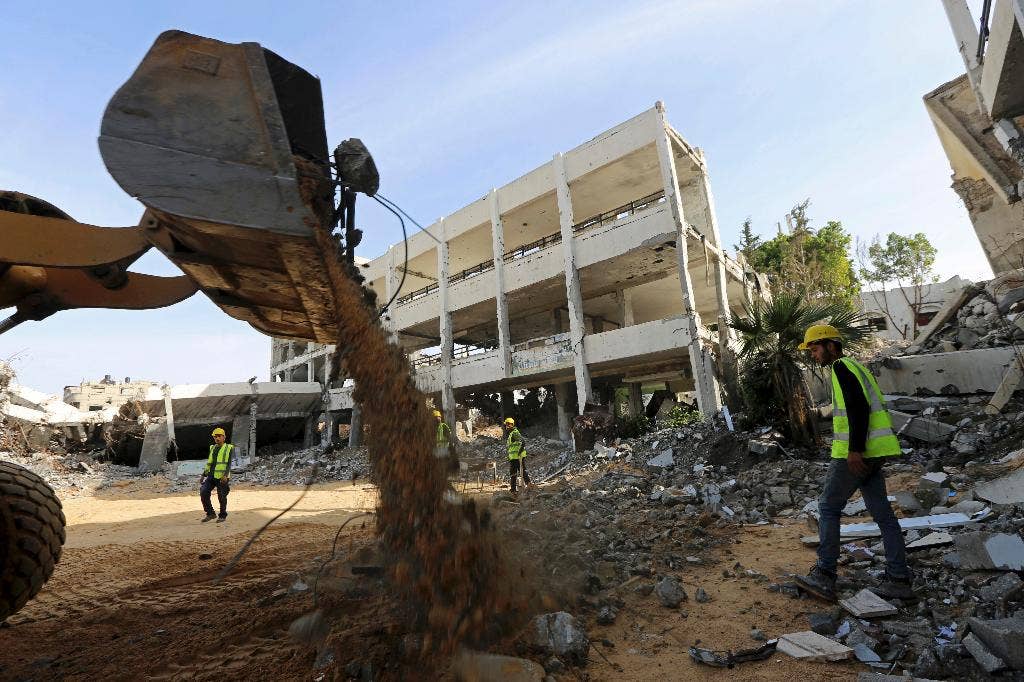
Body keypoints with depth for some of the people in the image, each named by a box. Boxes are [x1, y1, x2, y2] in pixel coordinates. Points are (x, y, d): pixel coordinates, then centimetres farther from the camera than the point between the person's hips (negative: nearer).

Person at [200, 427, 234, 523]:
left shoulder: (229, 448, 0)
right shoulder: (212, 448, 17)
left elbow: (229, 463, -8)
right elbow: (209, 463, 23)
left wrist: (225, 475, -21)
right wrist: (203, 475, 16)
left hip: (222, 477, -5)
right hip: (211, 476, 5)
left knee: (221, 497, 0)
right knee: (203, 493, -10)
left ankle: (222, 516, 18)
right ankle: (210, 514, 5)